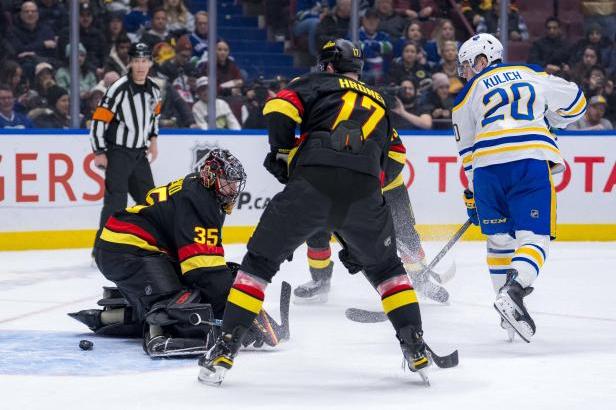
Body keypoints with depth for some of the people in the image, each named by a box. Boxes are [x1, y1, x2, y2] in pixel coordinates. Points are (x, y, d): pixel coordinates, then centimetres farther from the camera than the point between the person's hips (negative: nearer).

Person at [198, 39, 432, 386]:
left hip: (312, 181, -2)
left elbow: (279, 109, 1)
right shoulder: (379, 104, 35)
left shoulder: (318, 84, 23)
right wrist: (353, 242, 38)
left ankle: (225, 350, 6)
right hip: (365, 189, 3)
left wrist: (283, 155, 14)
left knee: (260, 260, 12)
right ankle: (415, 348, 17)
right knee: (385, 266, 26)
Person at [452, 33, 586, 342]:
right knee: (534, 237, -1)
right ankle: (514, 290, -27)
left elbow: (468, 151, 19)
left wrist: (472, 197, 27)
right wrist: (545, 124, 42)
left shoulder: (469, 93, 17)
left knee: (499, 240, 16)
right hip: (532, 161, 0)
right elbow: (574, 102, 26)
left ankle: (509, 316, 14)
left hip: (487, 166, 0)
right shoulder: (532, 75, 21)